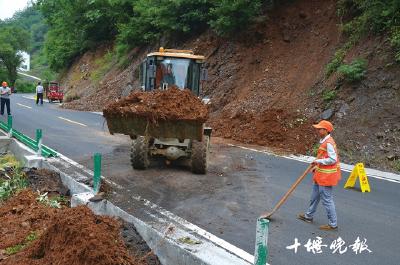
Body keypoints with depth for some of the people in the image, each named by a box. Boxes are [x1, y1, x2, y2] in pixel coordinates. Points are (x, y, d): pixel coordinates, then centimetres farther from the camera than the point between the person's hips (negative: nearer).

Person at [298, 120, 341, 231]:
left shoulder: (328, 143, -21)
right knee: (315, 195, 22)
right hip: (321, 175, 11)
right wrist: (317, 166, 13)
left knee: (327, 199, -3)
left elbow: (333, 159, -25)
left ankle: (333, 224, 7)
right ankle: (309, 216, 38)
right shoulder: (324, 141, 10)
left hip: (326, 176, -11)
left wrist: (318, 161, -18)